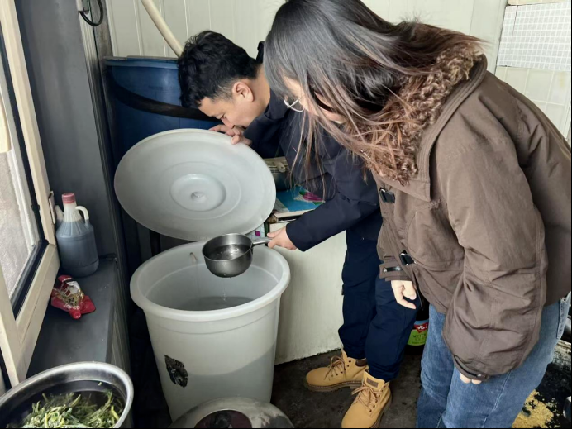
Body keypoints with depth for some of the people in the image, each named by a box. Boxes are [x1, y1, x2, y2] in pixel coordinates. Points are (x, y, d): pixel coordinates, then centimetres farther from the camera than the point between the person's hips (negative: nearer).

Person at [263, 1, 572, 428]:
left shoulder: (460, 133, -39)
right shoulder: (392, 108, -9)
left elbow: (506, 268, -31)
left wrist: (479, 353, -16)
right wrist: (400, 263, 10)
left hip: (525, 294, -7)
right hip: (458, 284, 7)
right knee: (436, 388, 23)